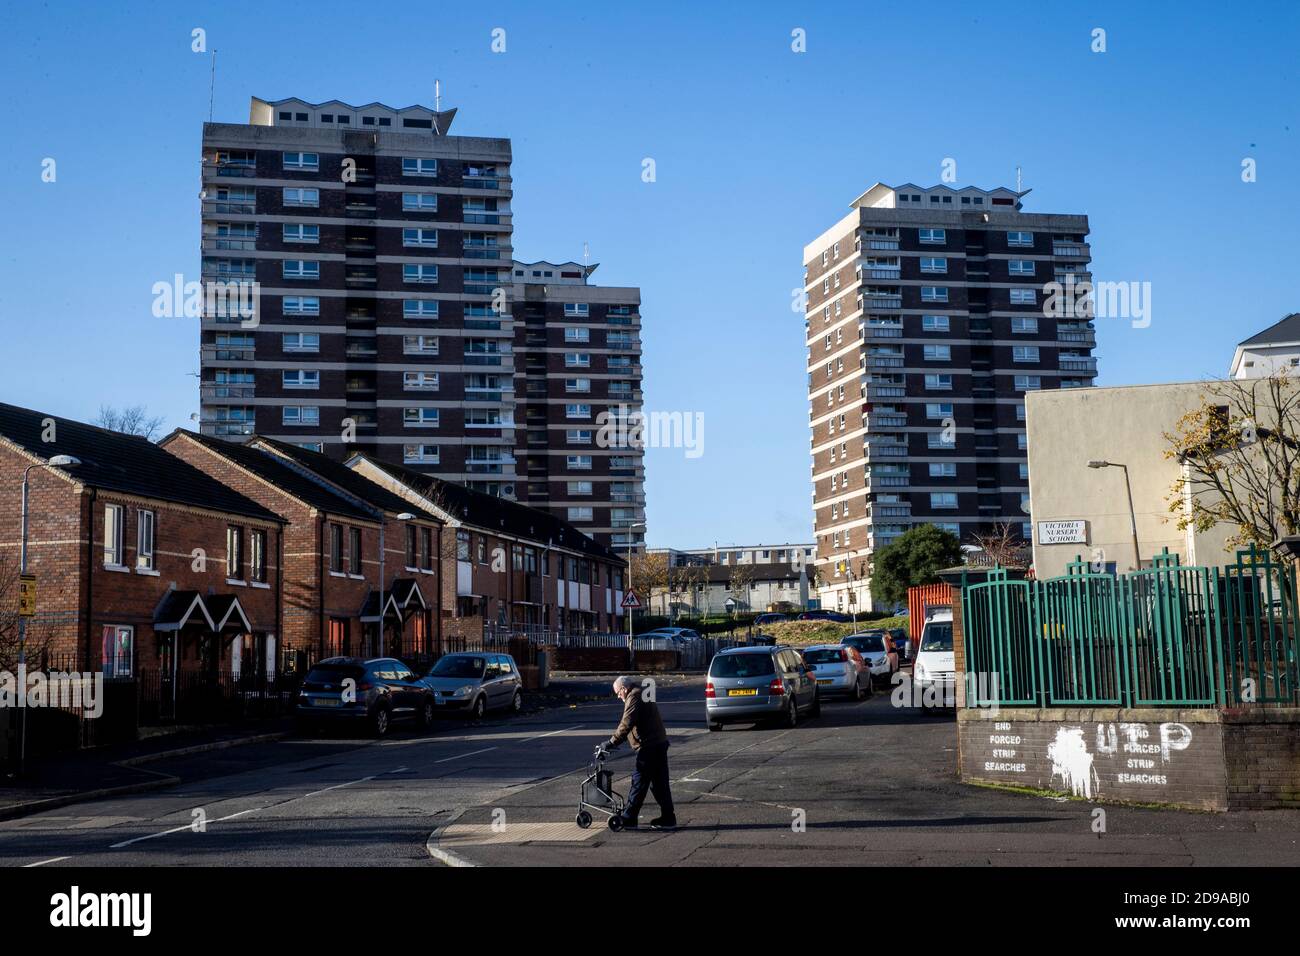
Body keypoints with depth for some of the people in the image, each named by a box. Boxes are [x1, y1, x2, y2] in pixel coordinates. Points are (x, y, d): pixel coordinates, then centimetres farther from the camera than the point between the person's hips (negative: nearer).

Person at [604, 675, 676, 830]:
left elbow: (626, 724, -19)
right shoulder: (643, 695, 21)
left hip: (648, 747, -10)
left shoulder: (634, 697, -11)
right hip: (659, 744, 10)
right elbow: (629, 724, 24)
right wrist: (616, 741, 19)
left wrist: (612, 742, -14)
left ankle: (628, 820, -1)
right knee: (660, 783, 11)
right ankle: (667, 819, 13)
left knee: (639, 783, -5)